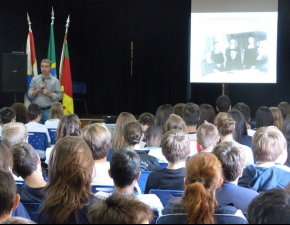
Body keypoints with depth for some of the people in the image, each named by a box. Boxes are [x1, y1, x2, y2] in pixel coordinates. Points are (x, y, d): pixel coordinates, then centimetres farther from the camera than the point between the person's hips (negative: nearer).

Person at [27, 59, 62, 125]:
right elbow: (29, 94, 4)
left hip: (49, 111, -1)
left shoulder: (55, 81, 3)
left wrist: (49, 94, -13)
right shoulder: (35, 79, 8)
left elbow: (59, 96, 1)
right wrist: (38, 89, -11)